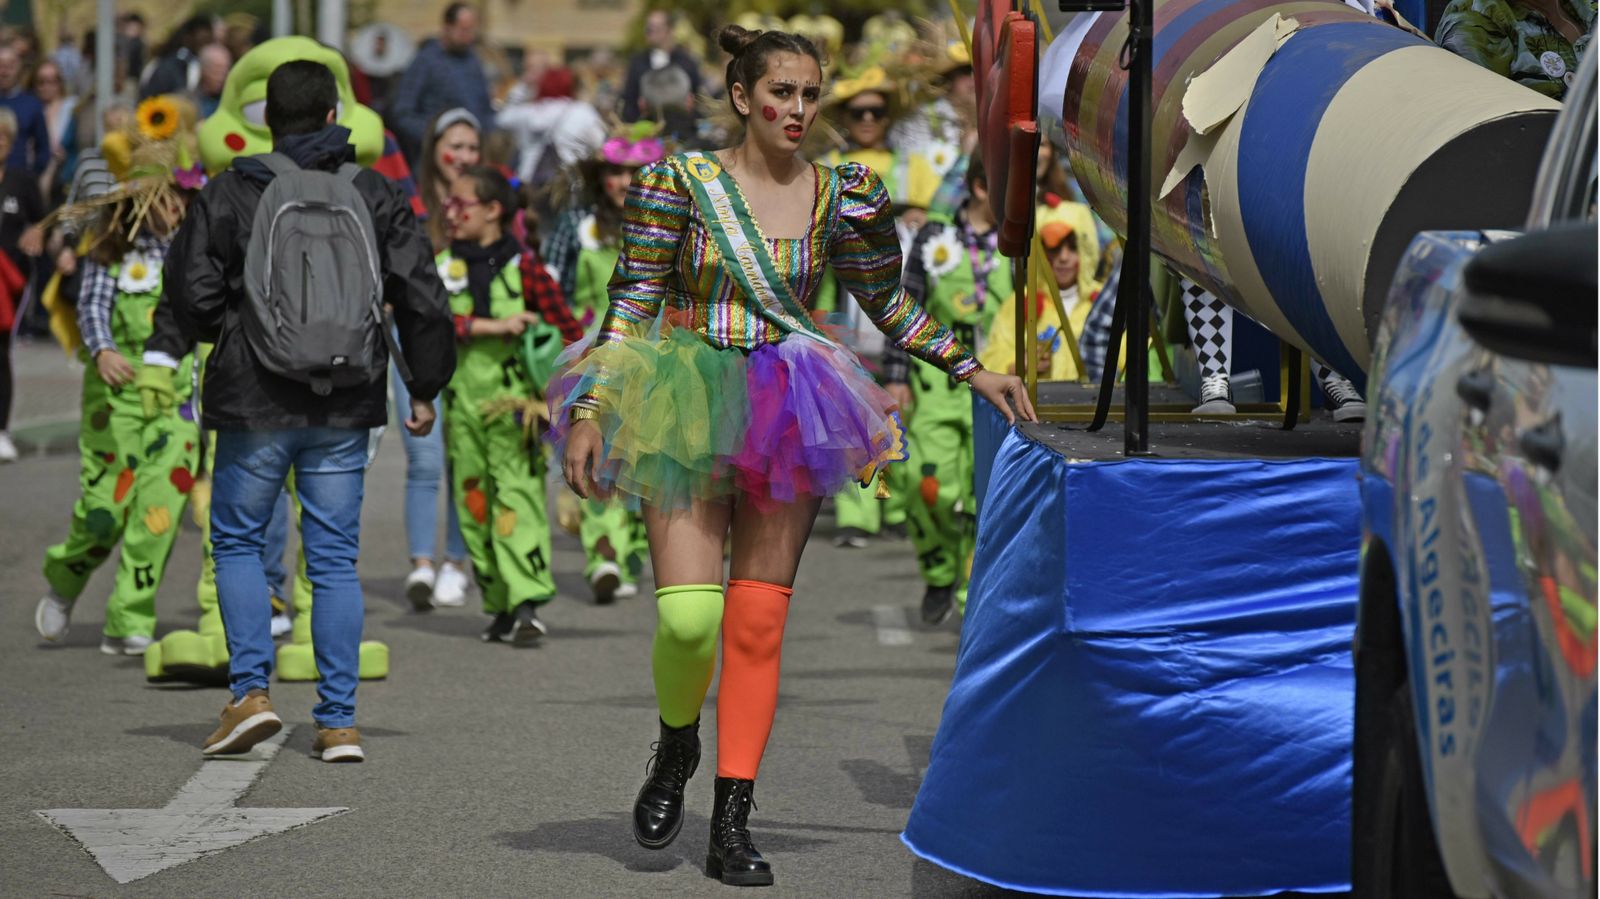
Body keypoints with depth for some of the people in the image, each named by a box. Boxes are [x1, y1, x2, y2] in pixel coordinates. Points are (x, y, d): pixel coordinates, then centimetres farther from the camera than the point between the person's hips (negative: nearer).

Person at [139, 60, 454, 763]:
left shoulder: (227, 196, -2)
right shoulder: (376, 198, 4)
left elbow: (193, 292, -10)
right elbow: (424, 301, 3)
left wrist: (161, 357, 3)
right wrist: (425, 389, 11)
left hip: (254, 406, -2)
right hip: (344, 412, 2)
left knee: (237, 542, 14)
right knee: (335, 559, 7)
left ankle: (250, 691, 0)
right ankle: (338, 722, 3)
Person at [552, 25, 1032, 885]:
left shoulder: (839, 196, 3)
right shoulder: (681, 181, -6)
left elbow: (888, 303, 17)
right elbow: (630, 301, -3)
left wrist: (974, 372, 15)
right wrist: (588, 412, -8)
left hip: (786, 425, 2)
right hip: (687, 416, -2)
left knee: (758, 623, 0)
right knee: (687, 616, -14)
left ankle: (732, 827, 6)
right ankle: (676, 749, 19)